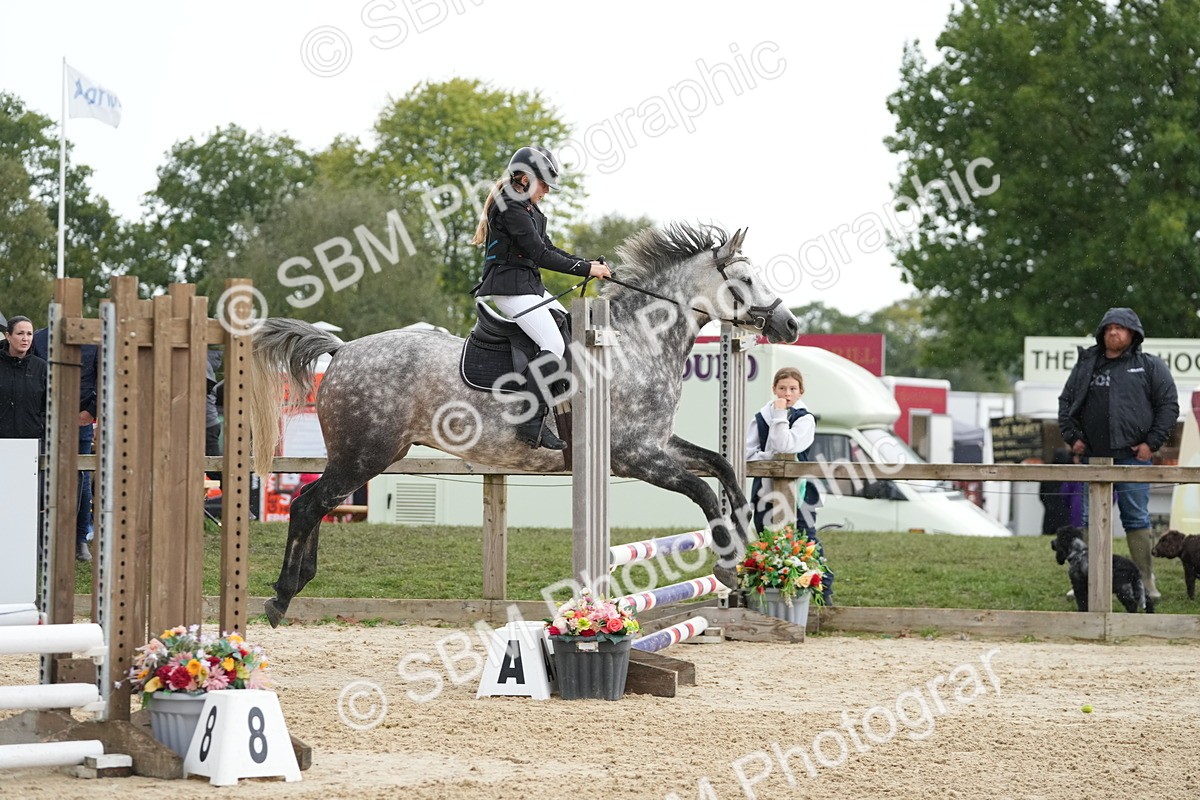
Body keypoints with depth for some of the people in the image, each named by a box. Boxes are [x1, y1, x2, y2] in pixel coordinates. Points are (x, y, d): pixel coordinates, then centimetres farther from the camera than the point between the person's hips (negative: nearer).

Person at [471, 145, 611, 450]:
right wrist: (586, 269, -14)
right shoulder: (510, 208, -16)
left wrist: (590, 265, 4)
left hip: (530, 286, 11)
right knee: (553, 345, -21)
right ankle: (531, 424, -22)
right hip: (508, 286, -11)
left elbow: (550, 249, 18)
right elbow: (540, 254, -19)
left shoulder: (529, 209, 17)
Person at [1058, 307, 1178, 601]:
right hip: (1093, 457, 3)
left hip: (1132, 457, -3)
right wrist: (1072, 437, 4)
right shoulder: (1086, 365, 12)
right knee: (1092, 521, 6)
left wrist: (1152, 443, -5)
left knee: (1137, 519, -2)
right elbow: (1066, 401, 17)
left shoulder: (1150, 367, 5)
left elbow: (1168, 405, 2)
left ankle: (1145, 582, 3)